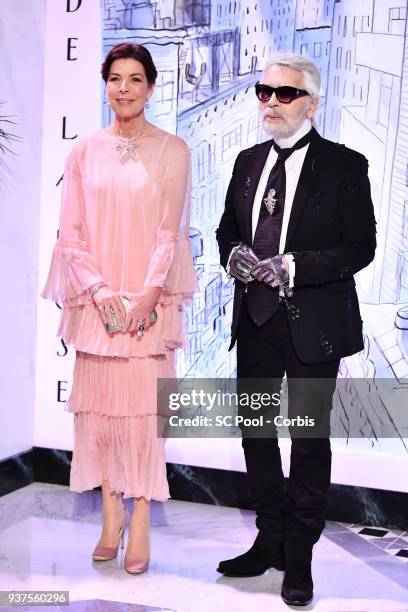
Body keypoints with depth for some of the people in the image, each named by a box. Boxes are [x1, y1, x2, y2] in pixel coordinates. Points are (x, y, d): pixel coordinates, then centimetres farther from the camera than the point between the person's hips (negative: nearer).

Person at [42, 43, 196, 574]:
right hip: (97, 299, 2)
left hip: (150, 300, -2)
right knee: (98, 402, 4)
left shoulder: (172, 150, 2)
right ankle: (111, 512, 18)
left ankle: (140, 522, 7)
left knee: (144, 405, -2)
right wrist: (99, 291, -8)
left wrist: (148, 295, -12)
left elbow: (170, 230, -2)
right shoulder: (85, 151, 8)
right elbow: (71, 232, 4)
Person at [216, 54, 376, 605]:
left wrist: (292, 267, -21)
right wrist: (234, 255, -5)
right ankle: (270, 541, 31)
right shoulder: (248, 162, 10)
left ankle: (299, 557, 20)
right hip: (255, 319, 6)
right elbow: (227, 228, 18)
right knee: (255, 432, 13)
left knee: (309, 438, 4)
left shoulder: (344, 166, -7)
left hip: (313, 325, -5)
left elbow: (360, 247, -11)